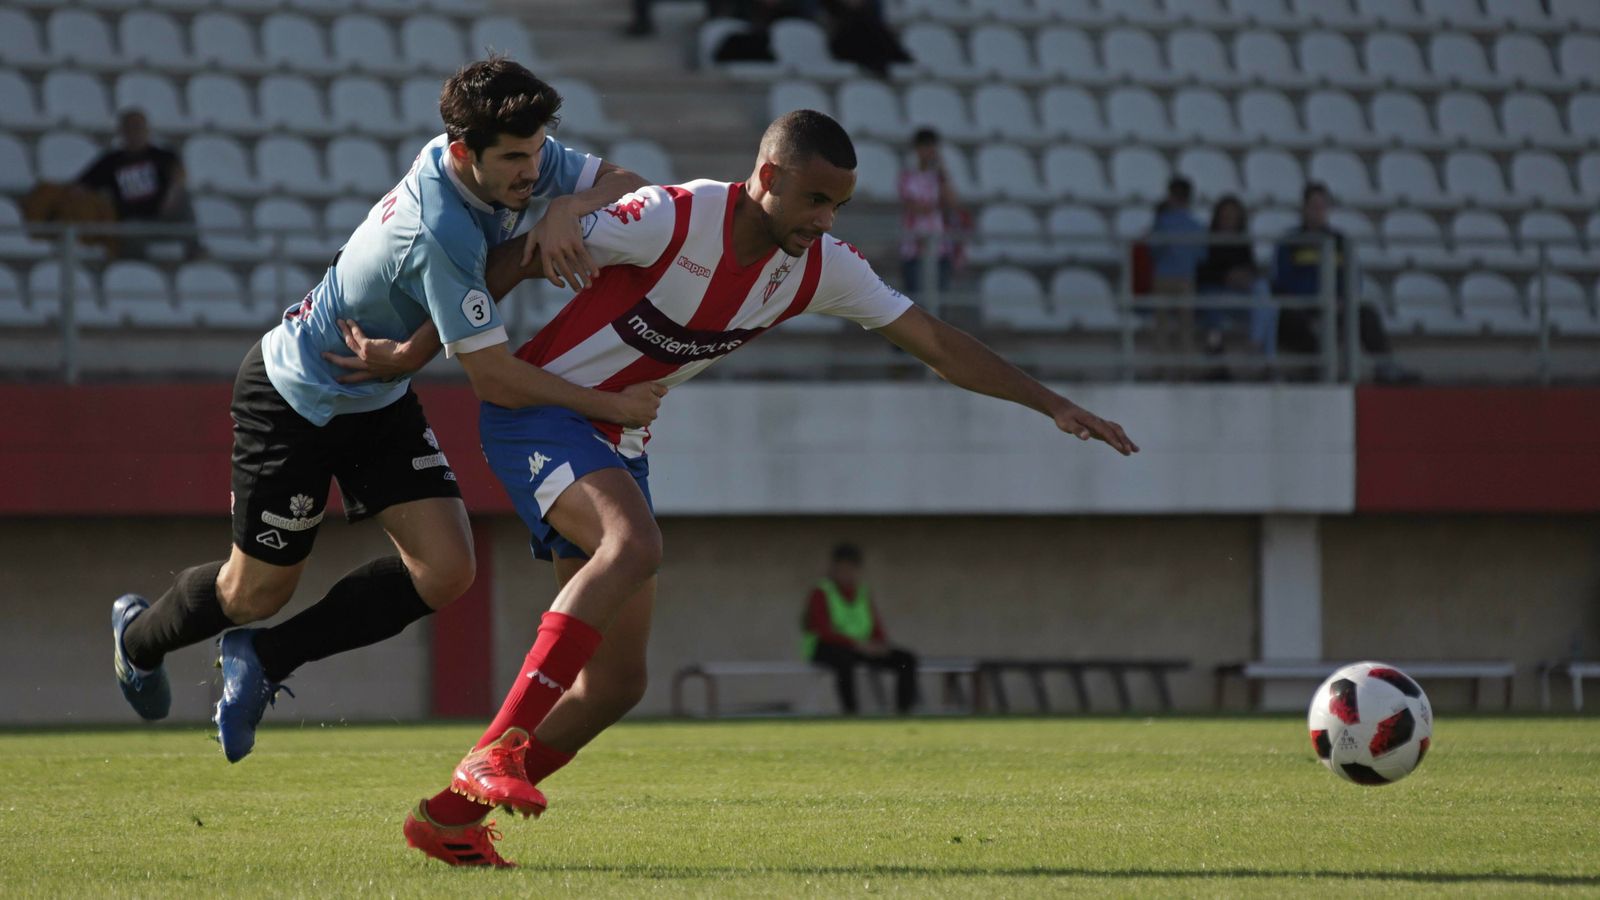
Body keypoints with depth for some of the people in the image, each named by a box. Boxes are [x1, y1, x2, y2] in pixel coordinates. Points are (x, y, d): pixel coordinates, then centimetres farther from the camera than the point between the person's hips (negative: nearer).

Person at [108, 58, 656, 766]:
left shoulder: (515, 158, -15)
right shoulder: (438, 233, -38)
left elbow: (623, 182, -5)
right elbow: (494, 378, -34)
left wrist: (565, 210, -26)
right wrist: (607, 405, -28)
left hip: (379, 397, 8)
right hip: (295, 397, -8)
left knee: (444, 572, -8)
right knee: (255, 593, 8)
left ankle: (264, 659, 11)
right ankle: (140, 636, 43)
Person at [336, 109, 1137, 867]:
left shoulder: (818, 265, -4)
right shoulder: (672, 219, -23)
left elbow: (931, 341, 3)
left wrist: (1052, 405, -2)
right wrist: (407, 357, -15)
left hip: (617, 442, 7)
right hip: (535, 409, -7)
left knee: (618, 681, -1)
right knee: (633, 543, -36)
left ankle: (450, 815, 11)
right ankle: (498, 750, -36)